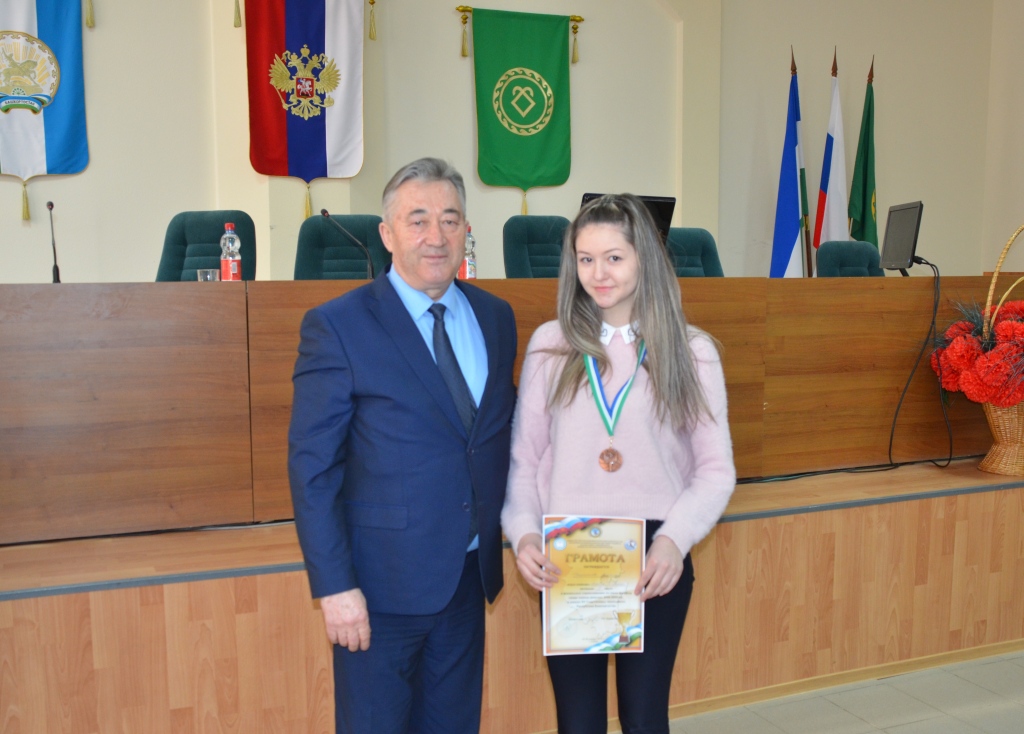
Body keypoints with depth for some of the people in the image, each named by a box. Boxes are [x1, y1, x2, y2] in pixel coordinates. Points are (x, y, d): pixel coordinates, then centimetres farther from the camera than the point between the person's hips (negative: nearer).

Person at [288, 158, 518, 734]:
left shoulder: (496, 317, 6)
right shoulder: (337, 326, -11)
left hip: (471, 575, 5)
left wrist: (508, 525, 6)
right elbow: (312, 468, -12)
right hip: (382, 582, -5)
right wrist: (335, 585, -16)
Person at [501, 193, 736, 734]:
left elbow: (715, 469, 1)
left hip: (656, 560, 0)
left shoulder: (692, 351, 1)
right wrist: (524, 534, -10)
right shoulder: (550, 344, 3)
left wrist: (674, 539, -14)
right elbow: (523, 458, 5)